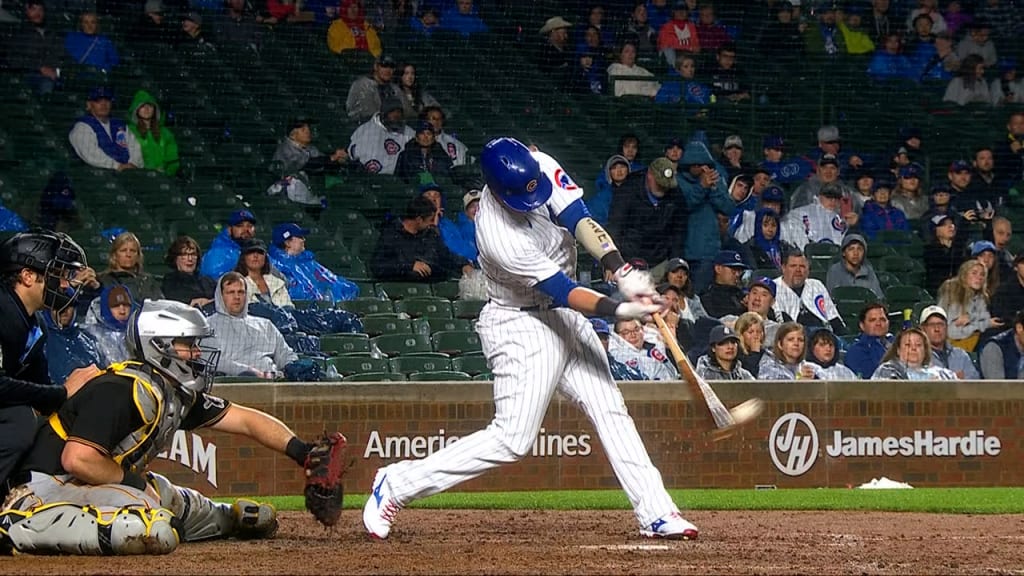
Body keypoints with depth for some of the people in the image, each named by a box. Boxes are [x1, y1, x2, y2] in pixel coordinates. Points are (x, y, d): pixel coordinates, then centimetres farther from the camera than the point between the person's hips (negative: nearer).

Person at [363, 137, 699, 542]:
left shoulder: (539, 167, -13)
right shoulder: (499, 238, -32)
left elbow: (579, 219, -19)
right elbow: (561, 292, -30)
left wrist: (621, 270, -32)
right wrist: (618, 310, -39)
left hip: (562, 313, 8)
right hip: (521, 326, -8)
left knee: (610, 411, 6)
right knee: (512, 440, -10)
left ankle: (655, 513, 8)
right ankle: (397, 484, -3)